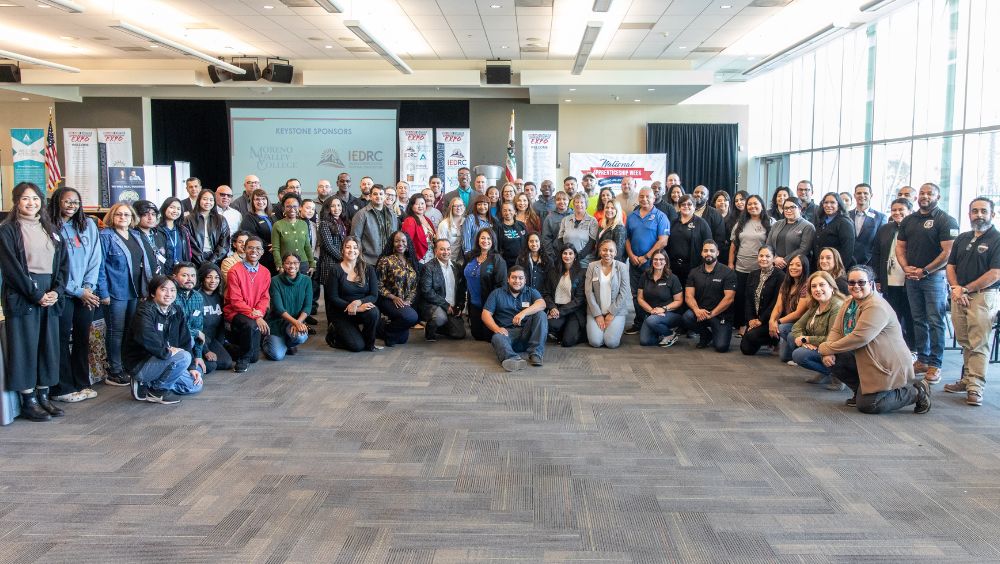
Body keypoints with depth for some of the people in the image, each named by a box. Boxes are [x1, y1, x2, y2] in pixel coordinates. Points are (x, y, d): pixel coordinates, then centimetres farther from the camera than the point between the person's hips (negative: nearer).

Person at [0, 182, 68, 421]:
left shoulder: (51, 230, 14)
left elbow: (63, 263, 9)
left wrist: (56, 291, -5)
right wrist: (36, 294, -14)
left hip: (50, 297, 5)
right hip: (21, 298, -5)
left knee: (49, 346, 7)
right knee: (25, 347, -1)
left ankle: (43, 396, 17)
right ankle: (28, 401, 6)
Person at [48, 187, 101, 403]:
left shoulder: (88, 225, 8)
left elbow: (95, 258, 7)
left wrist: (88, 286, -4)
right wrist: (78, 291, -9)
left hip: (86, 293, 5)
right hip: (63, 294, -5)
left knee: (83, 338, 9)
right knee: (62, 339, 2)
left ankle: (82, 383, 19)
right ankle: (62, 388, 9)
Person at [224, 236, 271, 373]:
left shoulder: (265, 273, 5)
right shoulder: (235, 271, -12)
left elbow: (265, 298, 5)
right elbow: (235, 301, -15)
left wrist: (259, 313, -16)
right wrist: (254, 316, -25)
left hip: (256, 315, 5)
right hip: (235, 313, -5)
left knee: (254, 357, 2)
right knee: (252, 326, -38)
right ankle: (243, 358, -14)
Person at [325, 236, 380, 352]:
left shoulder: (368, 270, 2)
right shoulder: (336, 271, -6)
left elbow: (374, 296, -3)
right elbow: (332, 298, -10)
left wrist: (358, 302, -25)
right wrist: (357, 308, -23)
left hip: (362, 309, 3)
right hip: (341, 313, -3)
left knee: (374, 312, -33)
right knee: (357, 346, -19)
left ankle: (369, 343, -7)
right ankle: (334, 333, 13)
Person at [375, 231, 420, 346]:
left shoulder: (411, 262, 13)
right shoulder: (386, 261, -3)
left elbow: (414, 286, 11)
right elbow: (379, 285, -6)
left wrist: (409, 300, -6)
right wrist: (394, 298, -16)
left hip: (407, 303, 4)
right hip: (388, 300, -4)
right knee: (411, 316, -32)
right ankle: (388, 331, -3)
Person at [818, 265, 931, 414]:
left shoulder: (877, 307, -22)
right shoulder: (849, 303, 7)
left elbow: (859, 337, -29)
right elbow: (836, 330, 3)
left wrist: (826, 348, -21)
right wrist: (828, 352, -17)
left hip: (888, 365, -9)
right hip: (862, 360, 9)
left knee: (866, 405, -15)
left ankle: (916, 392, 3)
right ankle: (861, 391, 13)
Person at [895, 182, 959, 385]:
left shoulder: (945, 220, -5)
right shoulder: (909, 220, 14)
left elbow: (948, 252, -13)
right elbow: (900, 247, 14)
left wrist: (924, 271, -14)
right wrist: (906, 267, -3)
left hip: (934, 277, -6)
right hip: (911, 277, 6)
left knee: (935, 322, -5)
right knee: (918, 320, 10)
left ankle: (935, 365, -2)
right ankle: (922, 360, 17)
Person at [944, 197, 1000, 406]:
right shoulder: (962, 239, 16)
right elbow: (951, 266, 16)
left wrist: (965, 289, -9)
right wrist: (956, 288, -3)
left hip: (983, 296, -6)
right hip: (959, 296, 6)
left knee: (979, 344, -8)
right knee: (965, 342, 10)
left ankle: (976, 387, -8)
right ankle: (967, 379, 17)